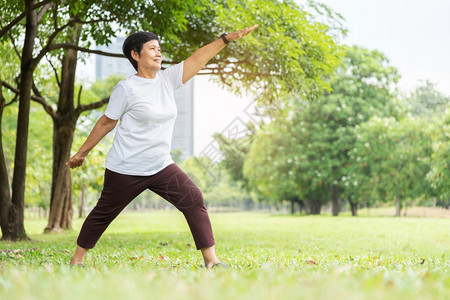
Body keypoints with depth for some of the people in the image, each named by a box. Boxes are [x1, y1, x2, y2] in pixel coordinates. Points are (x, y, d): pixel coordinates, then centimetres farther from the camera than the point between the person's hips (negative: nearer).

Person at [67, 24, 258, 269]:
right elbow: (106, 122, -3)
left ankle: (211, 260, -7)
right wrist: (82, 153, 3)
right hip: (125, 169, -5)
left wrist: (227, 38, -4)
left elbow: (197, 59, 2)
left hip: (161, 166, 5)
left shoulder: (167, 79, 5)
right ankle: (76, 260, 27)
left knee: (193, 199, -9)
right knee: (103, 214, 7)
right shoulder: (126, 88, -10)